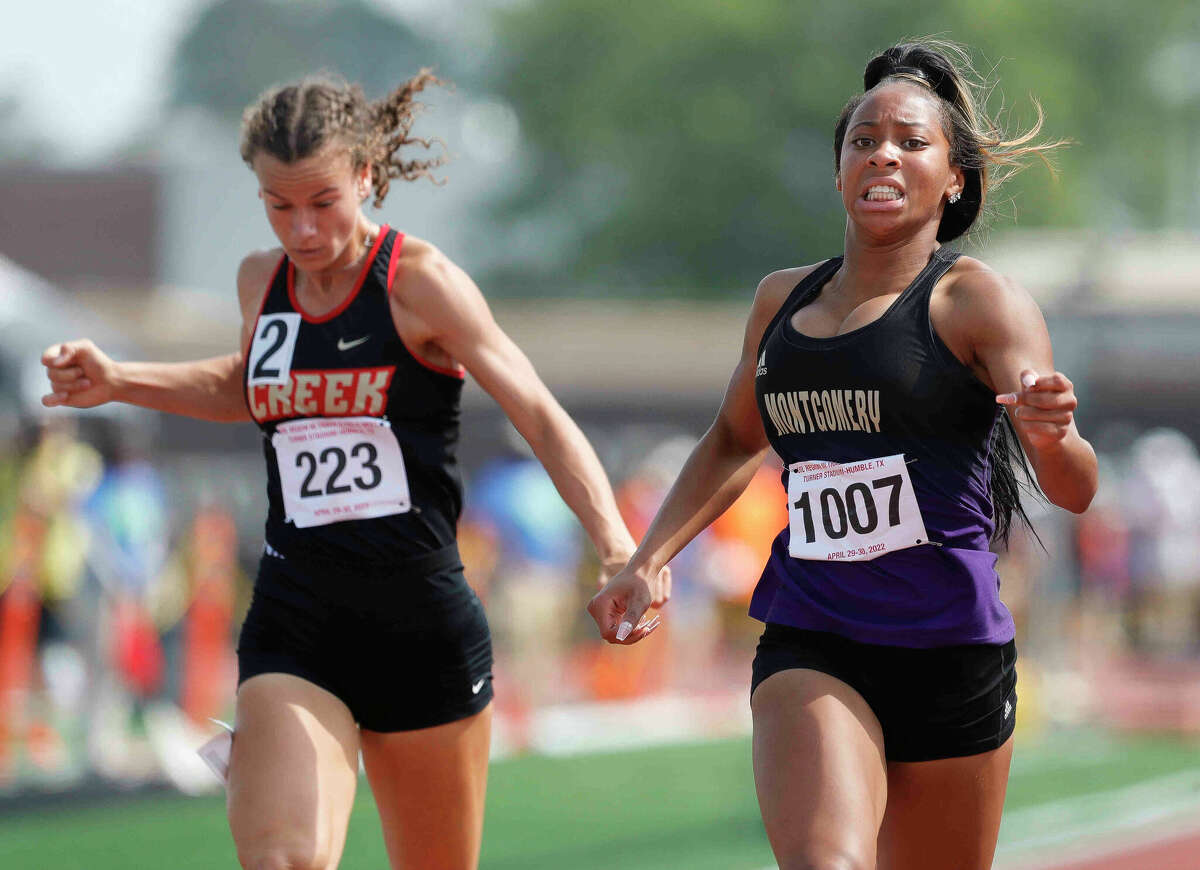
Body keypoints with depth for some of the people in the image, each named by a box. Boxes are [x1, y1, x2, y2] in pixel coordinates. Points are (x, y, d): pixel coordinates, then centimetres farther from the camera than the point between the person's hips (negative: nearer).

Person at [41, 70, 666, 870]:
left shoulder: (419, 281, -7)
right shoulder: (262, 281, 9)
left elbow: (541, 419, -12)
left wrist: (618, 545, -25)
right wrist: (116, 381, 21)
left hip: (422, 623, -3)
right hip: (293, 624, 3)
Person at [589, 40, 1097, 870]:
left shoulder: (979, 300, -4)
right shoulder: (784, 300, 12)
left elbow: (1074, 490, -14)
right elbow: (733, 443, 31)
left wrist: (1051, 435, -36)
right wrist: (643, 566, 20)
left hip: (950, 652, -2)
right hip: (809, 646, 2)